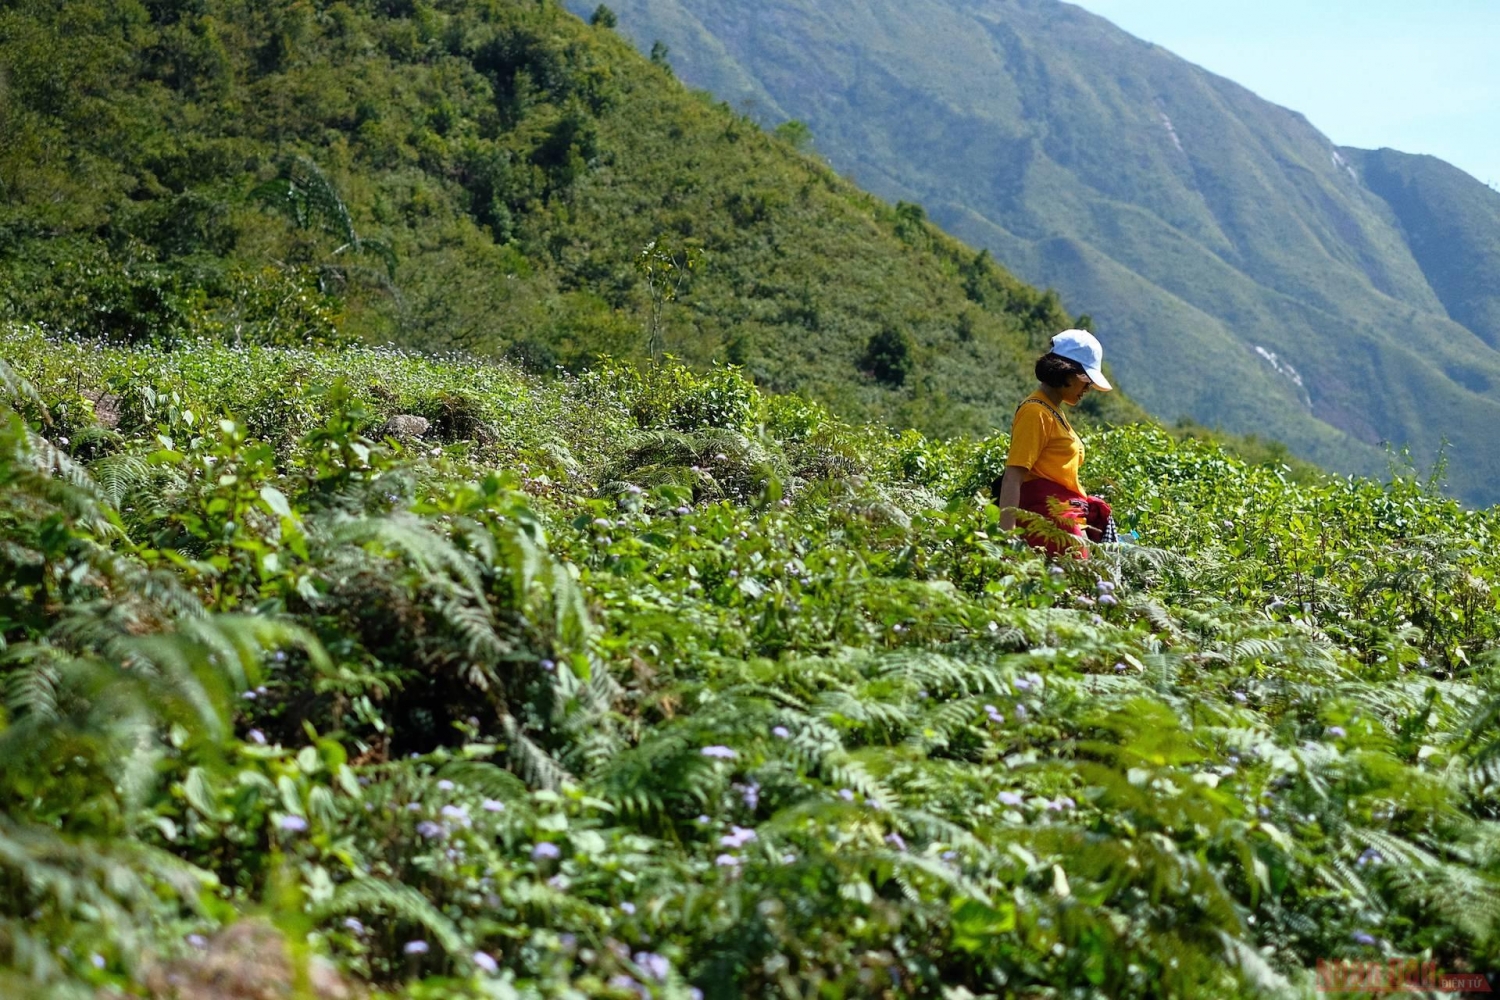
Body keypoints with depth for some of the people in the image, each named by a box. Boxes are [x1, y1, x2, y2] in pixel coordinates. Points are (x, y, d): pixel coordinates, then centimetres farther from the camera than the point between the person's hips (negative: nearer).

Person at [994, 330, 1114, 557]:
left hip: (1067, 518, 10)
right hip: (1049, 519, -10)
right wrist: (1007, 537, -27)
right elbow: (1012, 477, -18)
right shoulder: (1036, 413, -9)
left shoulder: (1053, 411, 19)